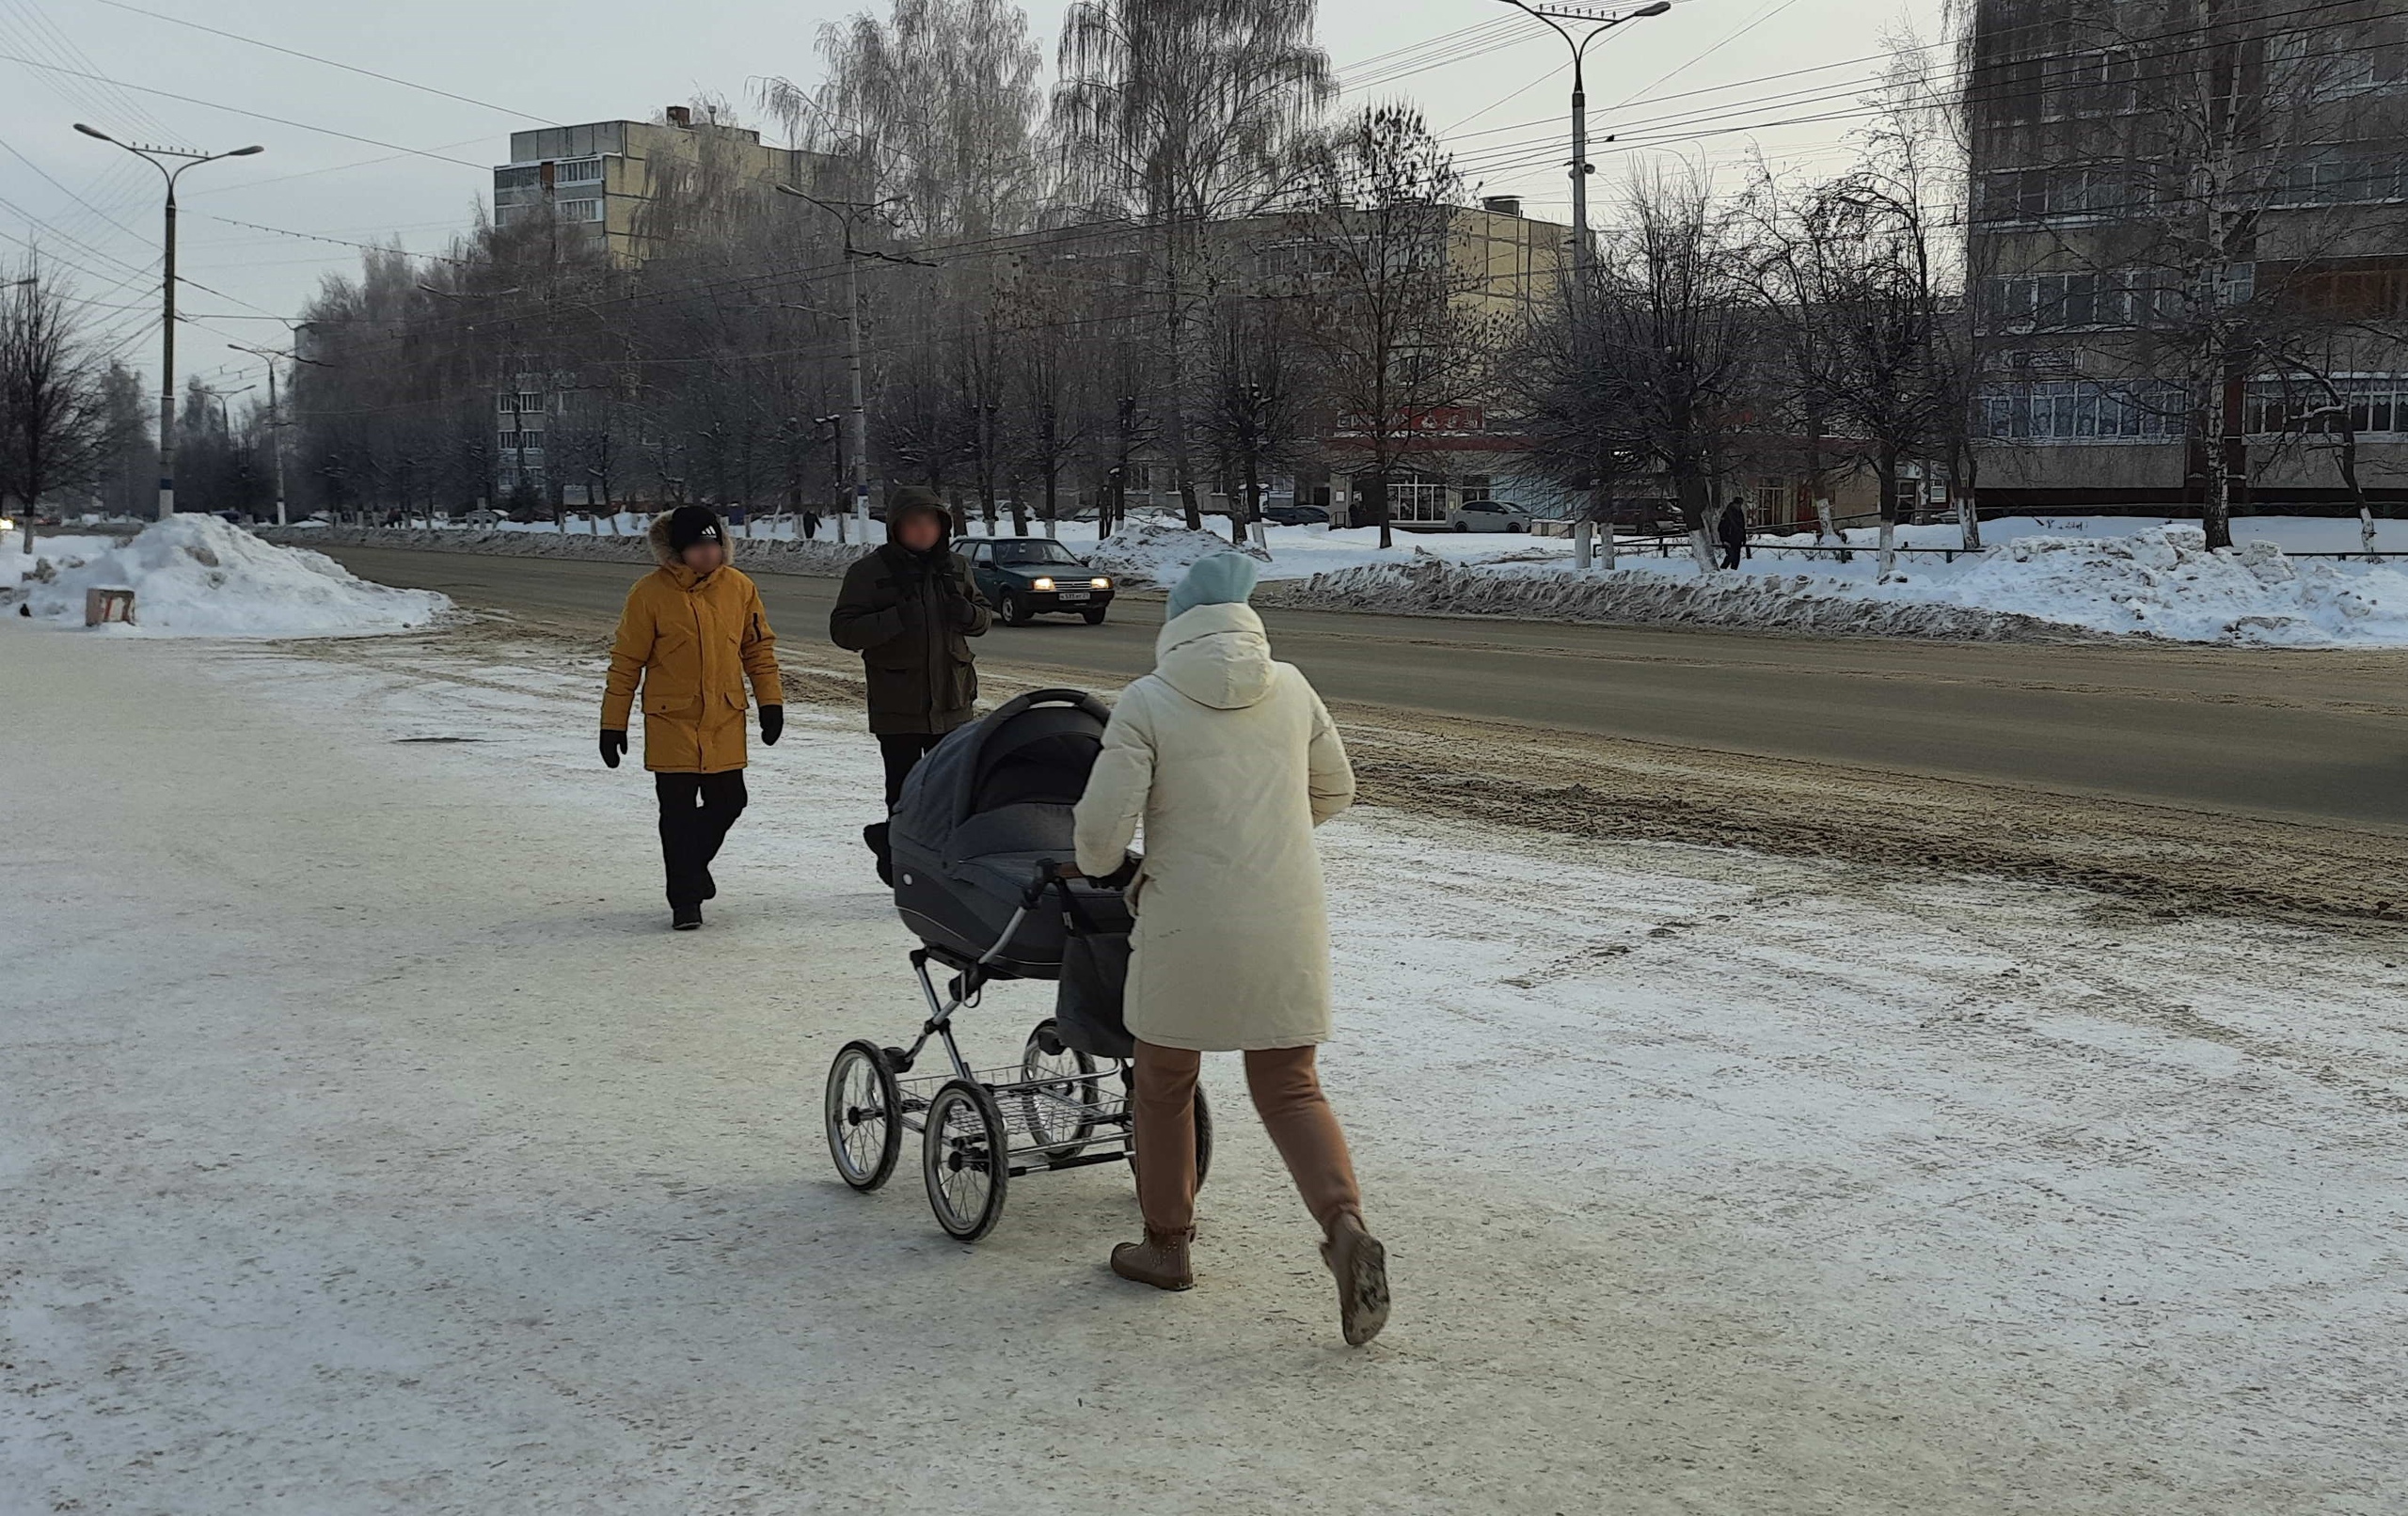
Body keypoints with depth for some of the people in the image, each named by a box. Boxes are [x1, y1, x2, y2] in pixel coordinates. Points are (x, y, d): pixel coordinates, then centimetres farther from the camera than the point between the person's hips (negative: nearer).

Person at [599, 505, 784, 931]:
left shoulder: (738, 588, 1)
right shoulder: (650, 593, -9)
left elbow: (758, 647, 12)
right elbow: (626, 662, -4)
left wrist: (770, 701, 6)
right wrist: (613, 724, -3)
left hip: (726, 721, 3)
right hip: (672, 721, -3)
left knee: (728, 802, 8)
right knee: (678, 812, -2)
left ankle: (692, 861, 37)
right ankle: (685, 900, 10)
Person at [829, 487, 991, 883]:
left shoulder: (954, 566, 10)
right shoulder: (869, 571, -4)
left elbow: (983, 616, 20)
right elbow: (842, 630, -9)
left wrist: (967, 613, -5)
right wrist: (895, 619, -23)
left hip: (952, 701, 4)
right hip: (897, 707, -4)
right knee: (905, 791, -1)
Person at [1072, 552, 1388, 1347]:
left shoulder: (1146, 702, -7)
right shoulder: (1291, 689, 5)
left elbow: (1102, 826, -11)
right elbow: (1334, 792, 18)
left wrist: (1100, 865, 11)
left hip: (1188, 930, -3)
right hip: (1289, 923, 3)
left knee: (1164, 1083, 17)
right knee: (1290, 1088, 11)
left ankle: (1166, 1244, 29)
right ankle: (1346, 1227, -10)